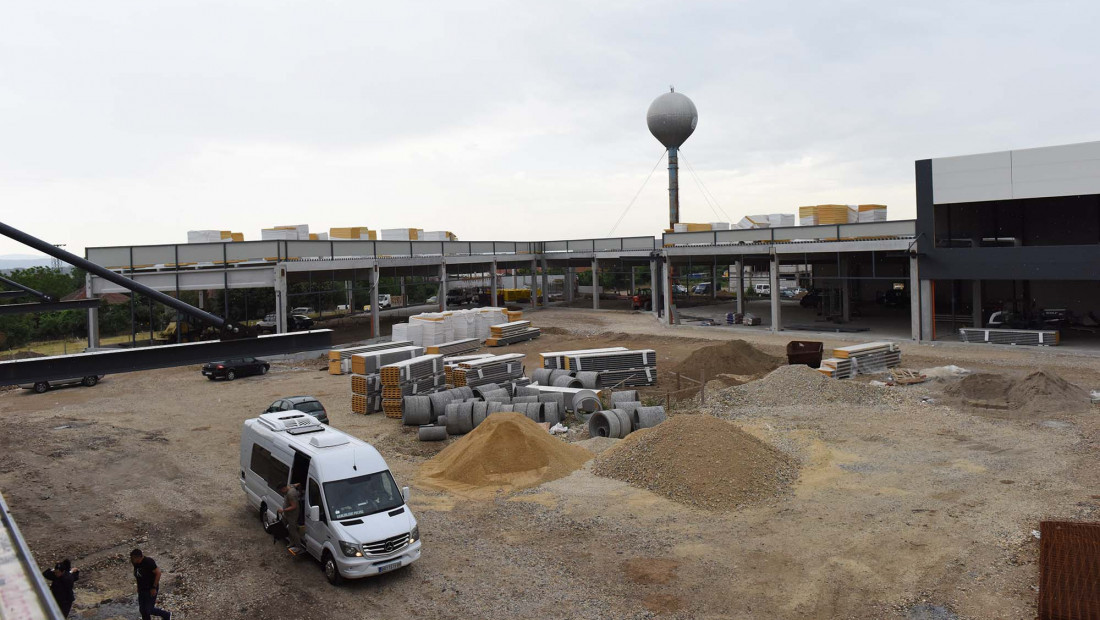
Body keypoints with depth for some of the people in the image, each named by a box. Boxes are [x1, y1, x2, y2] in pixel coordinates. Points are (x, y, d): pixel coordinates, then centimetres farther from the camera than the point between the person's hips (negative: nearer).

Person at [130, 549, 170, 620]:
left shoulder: (148, 562, -25)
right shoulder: (135, 563, -4)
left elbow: (158, 573, -22)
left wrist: (154, 587, -21)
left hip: (151, 589, -7)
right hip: (141, 589, 7)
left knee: (149, 610, -3)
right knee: (142, 610, 11)